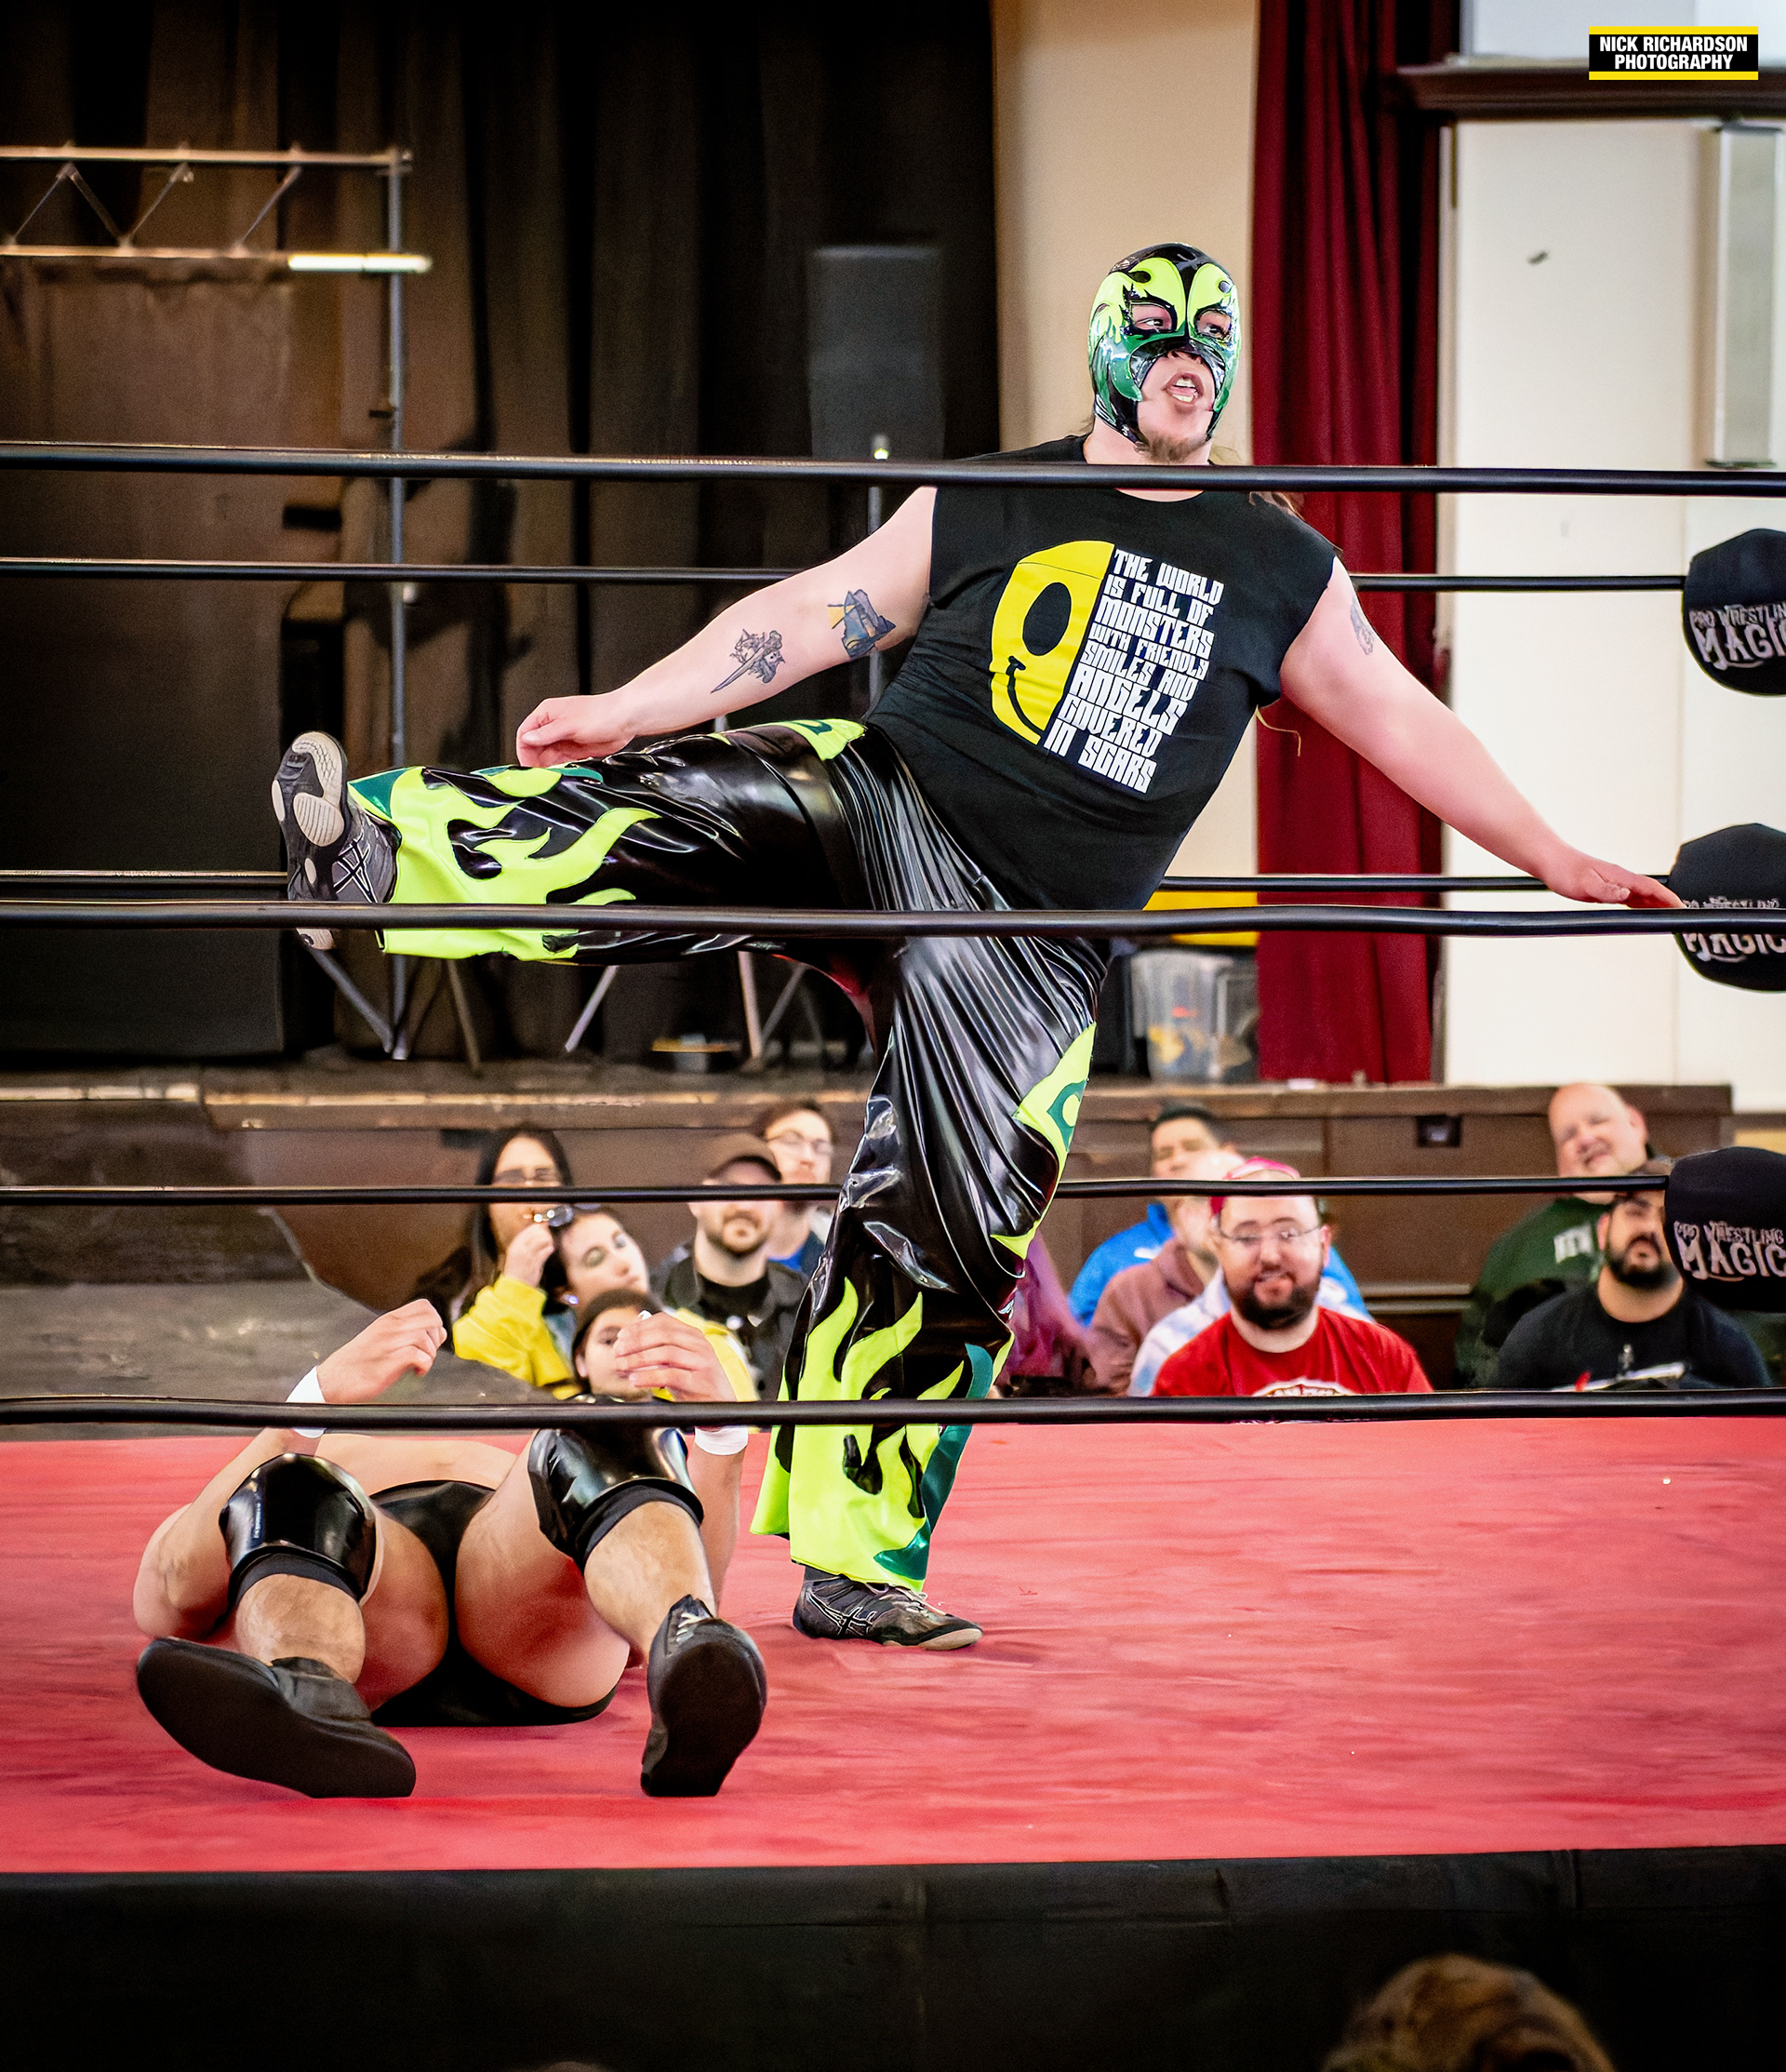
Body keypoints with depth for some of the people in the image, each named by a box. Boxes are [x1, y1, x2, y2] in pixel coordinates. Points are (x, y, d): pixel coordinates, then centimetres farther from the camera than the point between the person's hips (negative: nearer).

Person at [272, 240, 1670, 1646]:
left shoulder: (1282, 572, 12)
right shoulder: (989, 508, 8)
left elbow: (1400, 723, 17)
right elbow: (814, 615, 7)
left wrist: (1557, 862, 14)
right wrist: (621, 709, 0)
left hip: (1029, 954, 1)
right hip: (879, 800, -1)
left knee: (944, 1243, -7)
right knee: (675, 814, -30)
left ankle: (853, 1567, 1)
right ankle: (375, 855, -45)